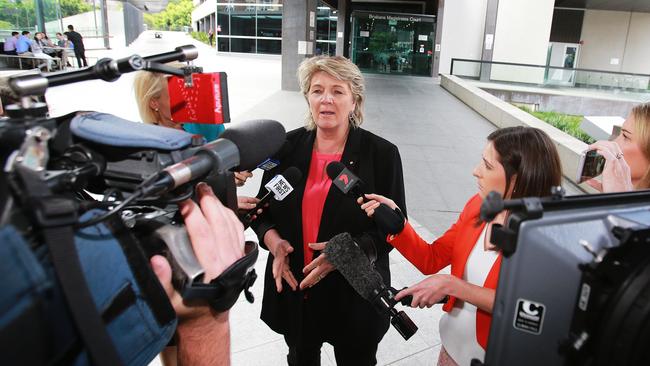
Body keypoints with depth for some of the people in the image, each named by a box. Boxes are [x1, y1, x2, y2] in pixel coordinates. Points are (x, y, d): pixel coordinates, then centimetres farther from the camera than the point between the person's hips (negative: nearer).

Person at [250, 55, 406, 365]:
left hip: (355, 294, -2)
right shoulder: (287, 146, -2)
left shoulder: (382, 153, -10)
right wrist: (273, 241, -14)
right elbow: (262, 208, 6)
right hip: (292, 290, 3)